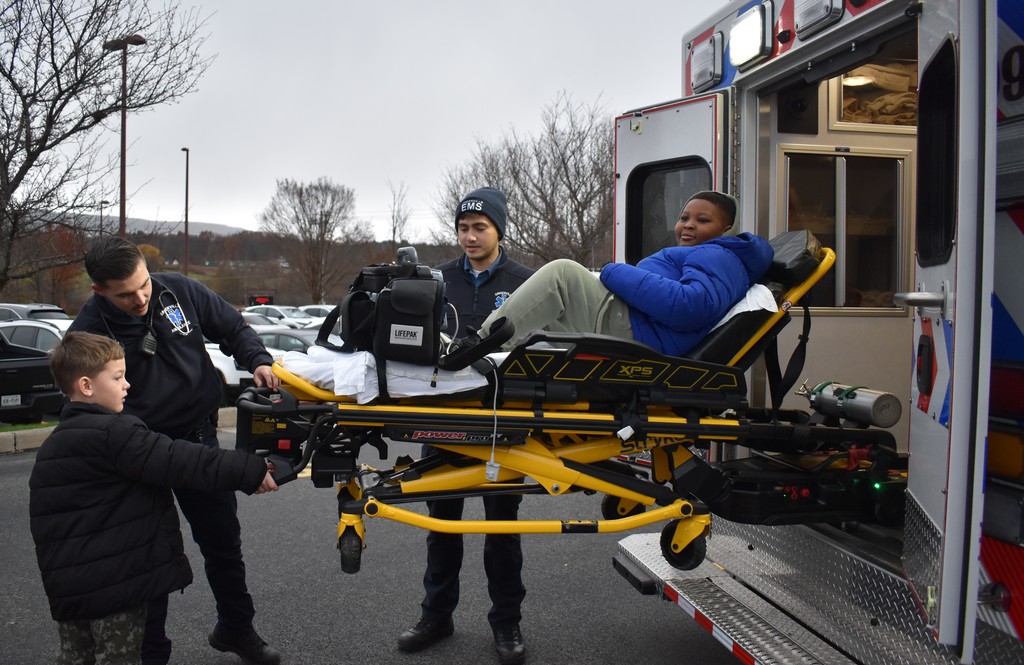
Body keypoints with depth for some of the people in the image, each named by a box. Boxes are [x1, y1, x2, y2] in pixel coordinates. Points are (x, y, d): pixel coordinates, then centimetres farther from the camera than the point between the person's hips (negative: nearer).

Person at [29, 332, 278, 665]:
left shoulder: (55, 444, 10)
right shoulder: (113, 434, -19)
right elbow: (181, 462, -23)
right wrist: (251, 471, -20)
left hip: (66, 586, 9)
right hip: (114, 584, -9)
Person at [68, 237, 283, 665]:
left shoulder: (180, 290, -9)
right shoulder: (87, 333, -17)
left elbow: (233, 328, 4)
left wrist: (257, 360, -15)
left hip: (199, 437, 4)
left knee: (223, 540, 16)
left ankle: (235, 629, 37)